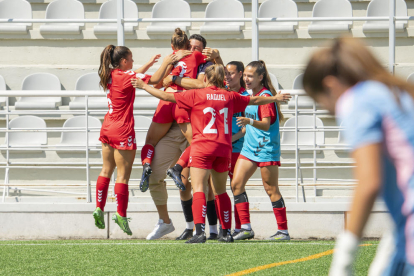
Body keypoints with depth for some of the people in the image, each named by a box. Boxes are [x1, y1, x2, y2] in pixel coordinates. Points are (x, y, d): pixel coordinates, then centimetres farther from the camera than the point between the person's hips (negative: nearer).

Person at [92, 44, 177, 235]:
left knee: (106, 171, 14)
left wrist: (149, 64, 28)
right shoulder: (125, 76, -15)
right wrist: (166, 63, -1)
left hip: (108, 127, 8)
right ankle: (121, 215, -2)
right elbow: (154, 80, -13)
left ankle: (99, 209, 10)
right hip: (122, 130, -8)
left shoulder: (111, 75, 7)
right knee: (123, 175, -3)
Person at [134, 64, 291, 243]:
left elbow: (166, 96, -2)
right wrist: (275, 98, 44)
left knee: (198, 189, -11)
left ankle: (200, 231, -27)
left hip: (202, 147, -5)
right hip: (223, 148, 5)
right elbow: (254, 100, 26)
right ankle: (227, 233, 21)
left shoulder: (196, 95, -2)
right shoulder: (229, 97, 11)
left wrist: (144, 86, 11)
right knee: (221, 190, 18)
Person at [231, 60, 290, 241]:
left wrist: (249, 122, -42)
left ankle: (283, 231, 4)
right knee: (236, 184, -1)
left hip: (266, 148, -9)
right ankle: (246, 228, 0)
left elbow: (266, 124, -26)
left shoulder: (265, 97, -14)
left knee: (271, 189, -4)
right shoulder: (252, 95, 13)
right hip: (249, 147, 9)